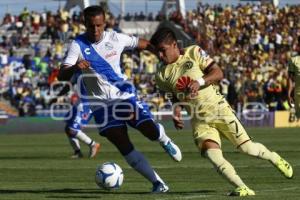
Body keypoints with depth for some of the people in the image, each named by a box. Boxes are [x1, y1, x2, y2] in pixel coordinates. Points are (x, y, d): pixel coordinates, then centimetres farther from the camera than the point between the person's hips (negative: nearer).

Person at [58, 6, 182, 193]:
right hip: (101, 103, -1)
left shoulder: (115, 38, -6)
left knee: (150, 130, -12)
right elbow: (62, 75, -23)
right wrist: (75, 68, -45)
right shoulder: (78, 45, -13)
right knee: (124, 147, -10)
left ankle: (165, 141, 27)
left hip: (125, 95, 1)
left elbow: (141, 43, 10)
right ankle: (158, 183, 0)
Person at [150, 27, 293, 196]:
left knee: (247, 148, 0)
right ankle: (243, 189, -24)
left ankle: (274, 158, 30)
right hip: (199, 120, 2)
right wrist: (176, 110, 0)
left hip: (218, 108, -2)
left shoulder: (194, 53, -4)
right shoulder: (162, 76, 6)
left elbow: (218, 73, -6)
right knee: (212, 155, -22)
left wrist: (199, 82, -22)